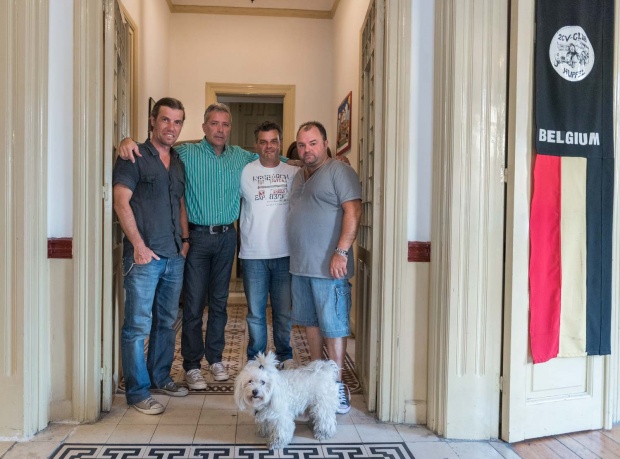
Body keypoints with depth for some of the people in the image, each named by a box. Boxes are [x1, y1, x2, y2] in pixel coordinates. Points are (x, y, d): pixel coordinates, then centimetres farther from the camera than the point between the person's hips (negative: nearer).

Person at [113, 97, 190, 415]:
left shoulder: (178, 162, 16)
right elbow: (121, 202, -11)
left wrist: (185, 239, 11)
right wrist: (139, 245, -15)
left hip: (174, 256, 7)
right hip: (144, 256, -7)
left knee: (166, 322, 15)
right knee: (138, 326, -2)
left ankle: (160, 378, 28)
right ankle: (138, 392, 7)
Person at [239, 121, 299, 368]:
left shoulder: (294, 173, 4)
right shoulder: (245, 172, 1)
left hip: (285, 254, 1)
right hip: (253, 255, -1)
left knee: (284, 311, 12)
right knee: (255, 313, 9)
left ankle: (285, 356, 28)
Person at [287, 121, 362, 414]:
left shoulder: (339, 172, -8)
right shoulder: (298, 176, 18)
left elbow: (353, 211, -17)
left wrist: (341, 252, -23)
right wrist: (296, 257, 17)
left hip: (328, 267, -8)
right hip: (300, 266, 8)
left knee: (333, 327, -2)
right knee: (311, 323, 16)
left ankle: (336, 385, 6)